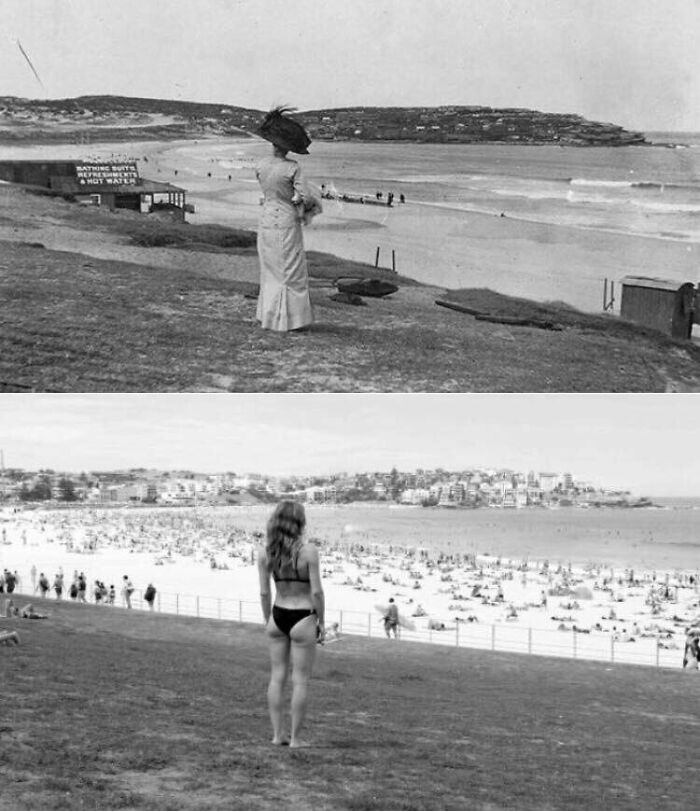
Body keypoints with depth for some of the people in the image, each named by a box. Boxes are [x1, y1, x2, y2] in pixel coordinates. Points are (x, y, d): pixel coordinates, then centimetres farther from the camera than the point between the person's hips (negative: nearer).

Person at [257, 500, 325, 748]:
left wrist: (267, 620, 13)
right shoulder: (308, 551, -15)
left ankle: (277, 734, 17)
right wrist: (321, 621, -2)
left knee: (277, 676, 14)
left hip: (278, 616, 4)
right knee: (300, 680, 5)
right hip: (302, 618, -4)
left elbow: (264, 592, 1)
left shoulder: (264, 551, -3)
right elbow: (316, 591, -13)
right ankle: (295, 738, 8)